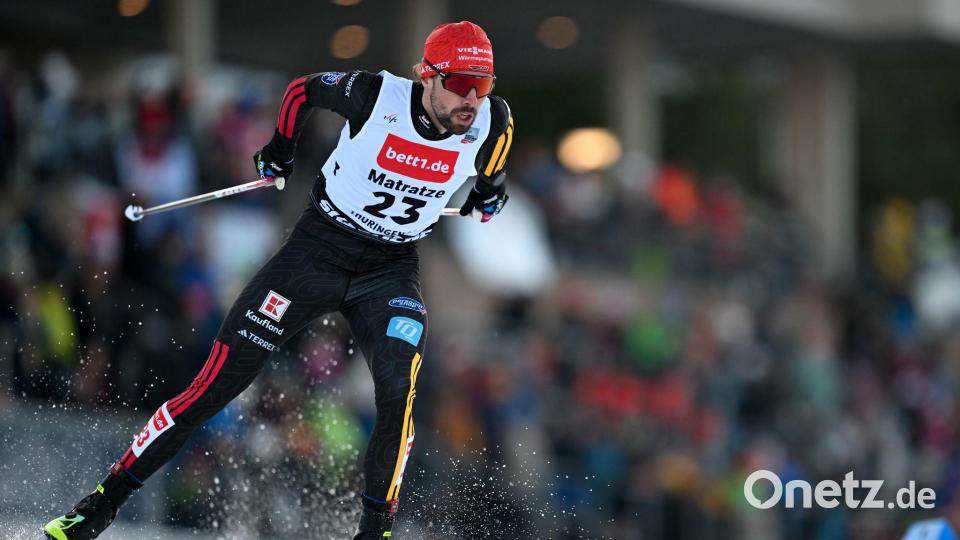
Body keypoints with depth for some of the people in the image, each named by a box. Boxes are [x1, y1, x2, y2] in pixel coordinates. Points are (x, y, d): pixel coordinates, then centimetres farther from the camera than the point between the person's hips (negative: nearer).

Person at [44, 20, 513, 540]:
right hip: (318, 247, -2)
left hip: (391, 269, 2)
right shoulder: (375, 96, -21)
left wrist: (489, 188, 15)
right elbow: (303, 88, 0)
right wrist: (280, 150, 7)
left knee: (397, 393, -25)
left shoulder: (491, 122, -14)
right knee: (218, 383, -4)